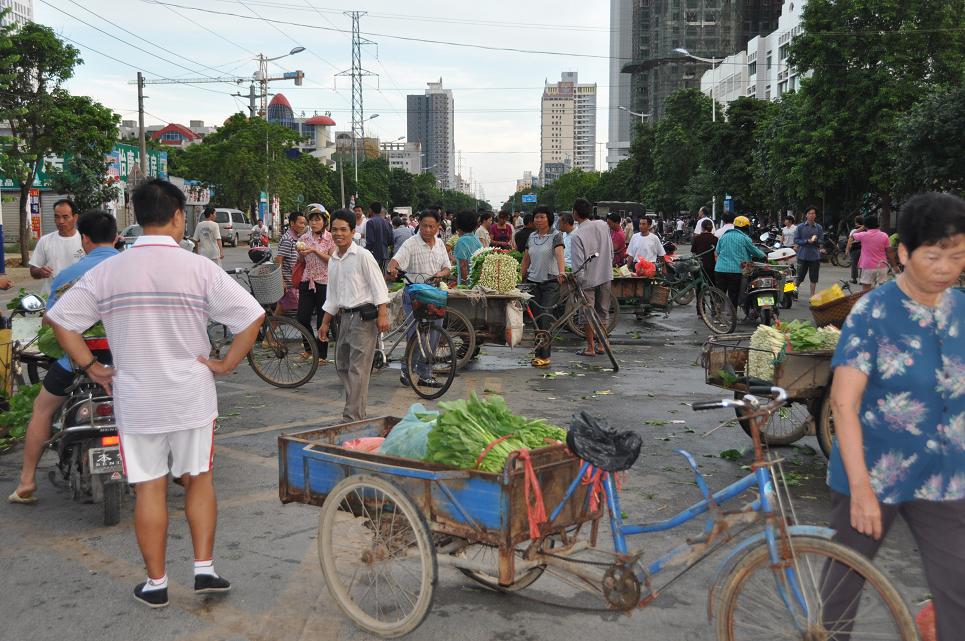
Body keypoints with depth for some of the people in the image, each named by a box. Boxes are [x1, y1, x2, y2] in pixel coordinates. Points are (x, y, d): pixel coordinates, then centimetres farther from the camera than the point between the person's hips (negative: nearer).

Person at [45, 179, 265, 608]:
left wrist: (90, 367, 6)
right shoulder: (198, 268, -10)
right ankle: (204, 569, 15)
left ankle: (155, 583, 18)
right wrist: (226, 364, -4)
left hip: (135, 400, 1)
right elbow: (252, 316, -13)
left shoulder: (107, 272, -3)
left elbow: (60, 319, 1)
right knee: (198, 480, 14)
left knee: (149, 488, 9)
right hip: (192, 396, -1)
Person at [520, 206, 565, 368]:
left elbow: (559, 254, -23)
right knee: (536, 318, 6)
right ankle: (539, 353, 14)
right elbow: (525, 260, 15)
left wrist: (561, 271, -39)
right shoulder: (531, 236, 11)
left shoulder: (556, 236, -6)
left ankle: (544, 356, -7)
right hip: (533, 281, 5)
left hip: (551, 282, -5)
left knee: (546, 318, -10)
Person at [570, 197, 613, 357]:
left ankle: (590, 347, 11)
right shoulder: (603, 225, -2)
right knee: (602, 311, 15)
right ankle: (601, 345, 22)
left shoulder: (578, 235, -19)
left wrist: (577, 280, -9)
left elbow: (578, 263, -20)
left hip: (588, 278, -5)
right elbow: (611, 251, 8)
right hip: (605, 275, 5)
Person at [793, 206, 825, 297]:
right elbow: (796, 240, -3)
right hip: (802, 255, -2)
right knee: (799, 277, 3)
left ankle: (812, 296, 15)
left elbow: (821, 241, 4)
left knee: (814, 278, 6)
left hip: (815, 256, 2)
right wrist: (808, 241, -15)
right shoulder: (800, 227, 1)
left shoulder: (819, 227, 5)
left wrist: (815, 240, -17)